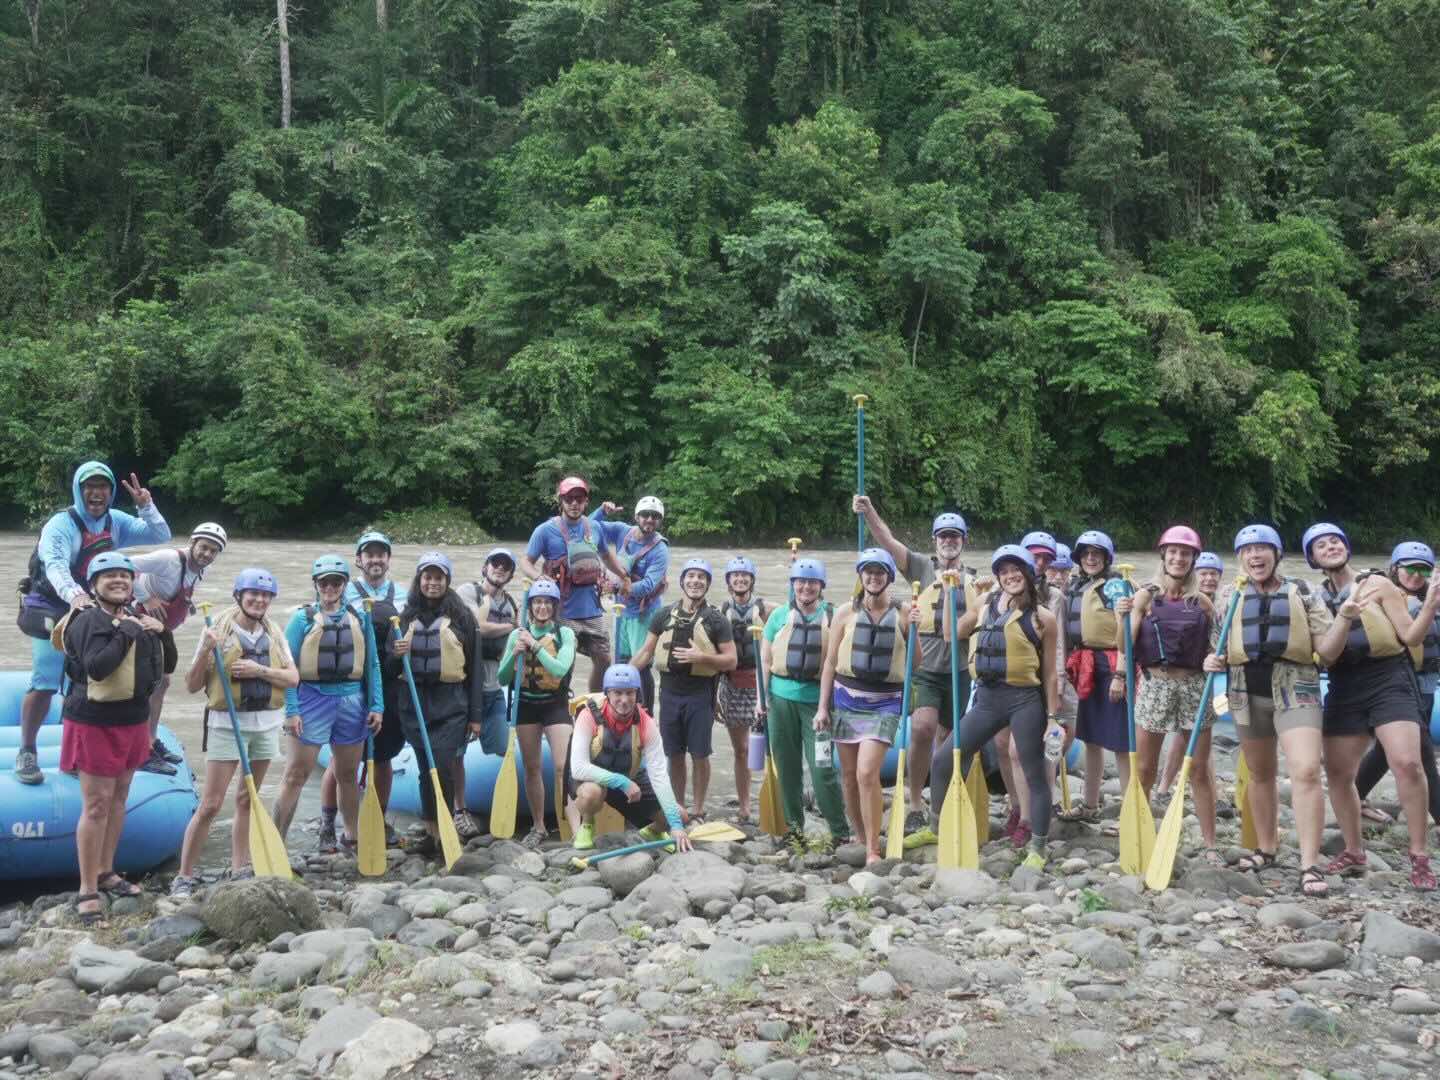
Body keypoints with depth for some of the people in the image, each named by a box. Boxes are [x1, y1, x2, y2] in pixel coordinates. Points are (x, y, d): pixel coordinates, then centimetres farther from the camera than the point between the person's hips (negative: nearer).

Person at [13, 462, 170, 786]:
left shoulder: (116, 522, -1)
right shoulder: (61, 525, -20)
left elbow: (160, 536, 1)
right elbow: (56, 566, -37)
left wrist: (146, 506, -17)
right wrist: (74, 595, -57)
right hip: (51, 611, -5)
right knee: (44, 685, -8)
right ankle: (26, 753, 9)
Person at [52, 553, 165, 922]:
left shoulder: (136, 617, 10)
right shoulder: (87, 620, -14)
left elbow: (161, 667, 13)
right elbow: (96, 667, -28)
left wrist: (159, 633, -2)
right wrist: (126, 633, -25)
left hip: (131, 721, 8)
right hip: (94, 723, -8)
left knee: (119, 798, 16)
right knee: (96, 805, -6)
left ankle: (105, 873, 30)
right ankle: (87, 891, 2)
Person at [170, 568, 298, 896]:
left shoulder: (274, 634, 7)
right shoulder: (218, 631, -6)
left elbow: (293, 677, 0)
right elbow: (192, 686, -5)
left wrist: (260, 670, -14)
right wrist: (205, 651, -20)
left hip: (267, 722, 4)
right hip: (227, 722, -4)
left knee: (247, 799, 13)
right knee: (210, 804, -6)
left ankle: (239, 870, 21)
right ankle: (185, 876, 3)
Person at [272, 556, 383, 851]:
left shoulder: (359, 618, 8)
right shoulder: (302, 618, -2)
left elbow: (372, 664, 9)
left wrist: (376, 705, 2)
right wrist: (291, 710, -12)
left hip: (351, 700, 3)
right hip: (313, 697, -3)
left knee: (348, 774, 15)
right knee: (296, 774, -4)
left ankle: (351, 836, 30)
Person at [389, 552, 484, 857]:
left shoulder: (461, 617, 1)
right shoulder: (406, 617, 10)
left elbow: (475, 667, 2)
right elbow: (390, 670, 13)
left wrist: (475, 715, -1)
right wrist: (397, 654, -11)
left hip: (450, 703, -3)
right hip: (414, 701, 4)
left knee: (441, 767, -14)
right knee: (425, 769, 8)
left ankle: (444, 832, -5)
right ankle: (431, 834, 17)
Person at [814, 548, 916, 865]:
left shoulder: (904, 612, -1)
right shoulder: (846, 613, 2)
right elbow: (830, 662, 6)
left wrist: (914, 630, -12)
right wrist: (822, 706, 3)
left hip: (884, 702, -3)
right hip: (846, 697, 3)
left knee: (867, 774, -14)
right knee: (849, 774, 11)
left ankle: (873, 850, -4)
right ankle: (858, 838, 29)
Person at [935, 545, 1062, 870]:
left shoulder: (1043, 617, -3)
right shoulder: (986, 603, 8)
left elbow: (1050, 672, -1)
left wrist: (1052, 717, -3)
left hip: (1025, 700, -4)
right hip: (987, 697, 5)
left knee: (1034, 774, 3)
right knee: (942, 761, 5)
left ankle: (1037, 848, 14)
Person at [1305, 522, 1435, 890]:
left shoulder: (1377, 583, 0)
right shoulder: (1316, 599, 9)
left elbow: (1410, 636, -3)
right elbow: (1326, 656, 4)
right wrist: (1343, 618, -10)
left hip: (1389, 681, -4)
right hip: (1345, 688, 4)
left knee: (1407, 763, -20)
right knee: (1337, 773, 5)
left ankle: (1419, 856, -11)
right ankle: (1353, 852, 22)